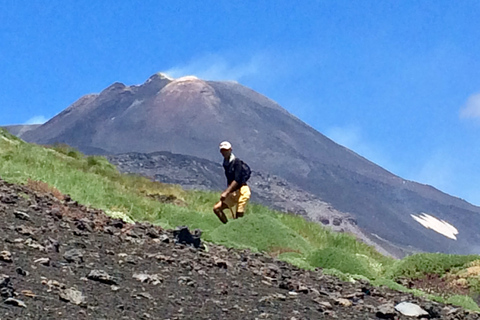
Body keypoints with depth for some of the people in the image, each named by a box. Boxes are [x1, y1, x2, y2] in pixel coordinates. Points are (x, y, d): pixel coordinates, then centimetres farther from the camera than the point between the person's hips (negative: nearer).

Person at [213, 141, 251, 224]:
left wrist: (226, 192, -26)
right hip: (232, 192, 8)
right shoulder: (225, 163, 10)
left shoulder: (236, 162, -14)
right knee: (216, 208, -3)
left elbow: (237, 180, -22)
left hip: (242, 191, -8)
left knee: (238, 216, -11)